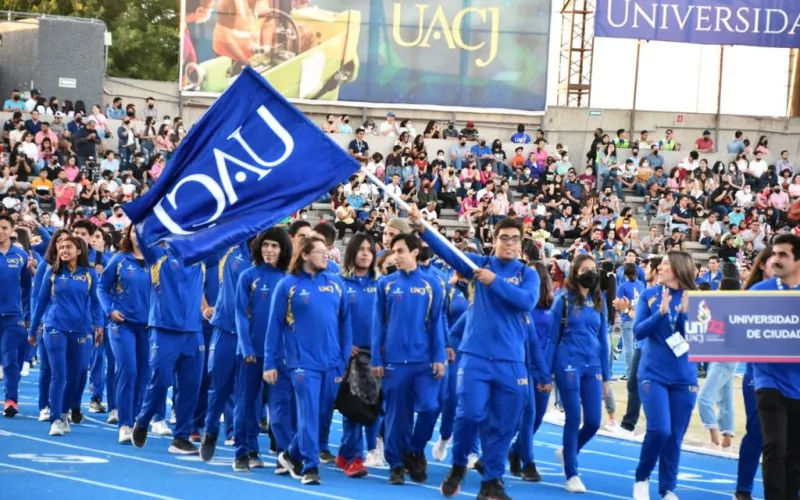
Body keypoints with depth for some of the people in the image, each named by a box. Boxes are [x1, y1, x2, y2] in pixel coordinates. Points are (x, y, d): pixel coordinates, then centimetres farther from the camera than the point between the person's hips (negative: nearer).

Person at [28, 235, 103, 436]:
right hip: (55, 328, -1)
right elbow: (41, 301, 9)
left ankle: (63, 412, 27)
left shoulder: (89, 274, 4)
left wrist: (98, 325, -12)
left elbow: (95, 302, 2)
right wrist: (32, 330, 12)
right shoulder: (52, 273, 4)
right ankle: (56, 420, -9)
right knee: (58, 375, -10)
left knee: (74, 377, 8)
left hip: (80, 330, 1)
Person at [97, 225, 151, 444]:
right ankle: (124, 424, -9)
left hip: (148, 325, 2)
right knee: (127, 372, -11)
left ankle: (136, 421, 17)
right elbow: (102, 287, 6)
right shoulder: (120, 260, 1)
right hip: (123, 323, -2)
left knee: (143, 374, 6)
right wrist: (109, 310, -7)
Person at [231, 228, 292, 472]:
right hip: (251, 349, -2)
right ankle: (243, 452, 8)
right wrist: (246, 348, -12)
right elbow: (241, 315, -3)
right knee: (247, 402, 2)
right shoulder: (248, 276, -1)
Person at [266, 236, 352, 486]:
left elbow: (344, 322, 9)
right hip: (304, 362, -4)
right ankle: (310, 467, 0)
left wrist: (346, 358, 5)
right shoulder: (288, 285, -3)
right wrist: (270, 363, -2)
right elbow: (275, 325, -1)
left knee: (322, 414, 11)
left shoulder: (335, 284, 6)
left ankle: (293, 455, 29)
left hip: (332, 362, 4)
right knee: (308, 415, -7)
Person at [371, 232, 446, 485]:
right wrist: (376, 359, 0)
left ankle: (415, 452, 15)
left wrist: (439, 357, -3)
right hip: (394, 360, 0)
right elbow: (379, 323, 4)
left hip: (425, 360, 0)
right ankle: (397, 464, 15)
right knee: (396, 414, 4)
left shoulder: (431, 284, 2)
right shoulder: (386, 284, 3)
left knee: (428, 407, -9)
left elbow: (437, 322, 3)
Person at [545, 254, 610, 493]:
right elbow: (553, 338, 0)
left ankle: (566, 452, 29)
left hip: (593, 367, 4)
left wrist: (605, 376, 11)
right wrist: (545, 373, -3)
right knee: (573, 419, -4)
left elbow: (603, 339, 13)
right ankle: (571, 474, 7)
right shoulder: (564, 300, 0)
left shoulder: (599, 302, 11)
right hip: (569, 365, -4)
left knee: (593, 422, 0)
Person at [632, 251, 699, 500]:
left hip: (684, 377, 1)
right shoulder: (649, 295, 0)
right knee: (659, 429, -15)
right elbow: (638, 331, -6)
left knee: (675, 436, 4)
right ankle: (642, 478, 7)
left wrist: (685, 312, -20)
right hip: (653, 374, -1)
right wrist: (661, 313, -19)